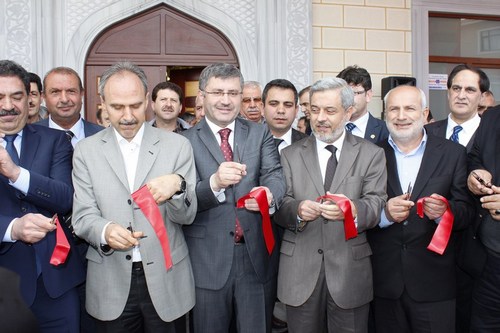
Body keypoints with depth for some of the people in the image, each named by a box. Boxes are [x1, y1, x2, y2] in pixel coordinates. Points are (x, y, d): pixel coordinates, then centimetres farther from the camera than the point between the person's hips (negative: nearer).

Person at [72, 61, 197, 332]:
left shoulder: (177, 146, -2)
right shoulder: (86, 151, 1)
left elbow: (187, 215, -2)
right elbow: (82, 216, -2)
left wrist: (177, 185, -24)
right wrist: (105, 231, -24)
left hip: (165, 279, 0)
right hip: (110, 283, 0)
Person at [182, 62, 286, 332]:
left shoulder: (260, 134, 7)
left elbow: (275, 175, -6)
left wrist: (269, 194, -30)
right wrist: (215, 183, -31)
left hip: (257, 255, 2)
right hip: (207, 259, -1)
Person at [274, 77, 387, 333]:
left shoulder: (371, 154, 4)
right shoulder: (290, 155, 7)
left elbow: (377, 203, -7)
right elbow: (280, 206, 0)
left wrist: (353, 210, -30)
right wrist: (298, 210, -23)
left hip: (350, 272, -1)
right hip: (300, 272, 1)